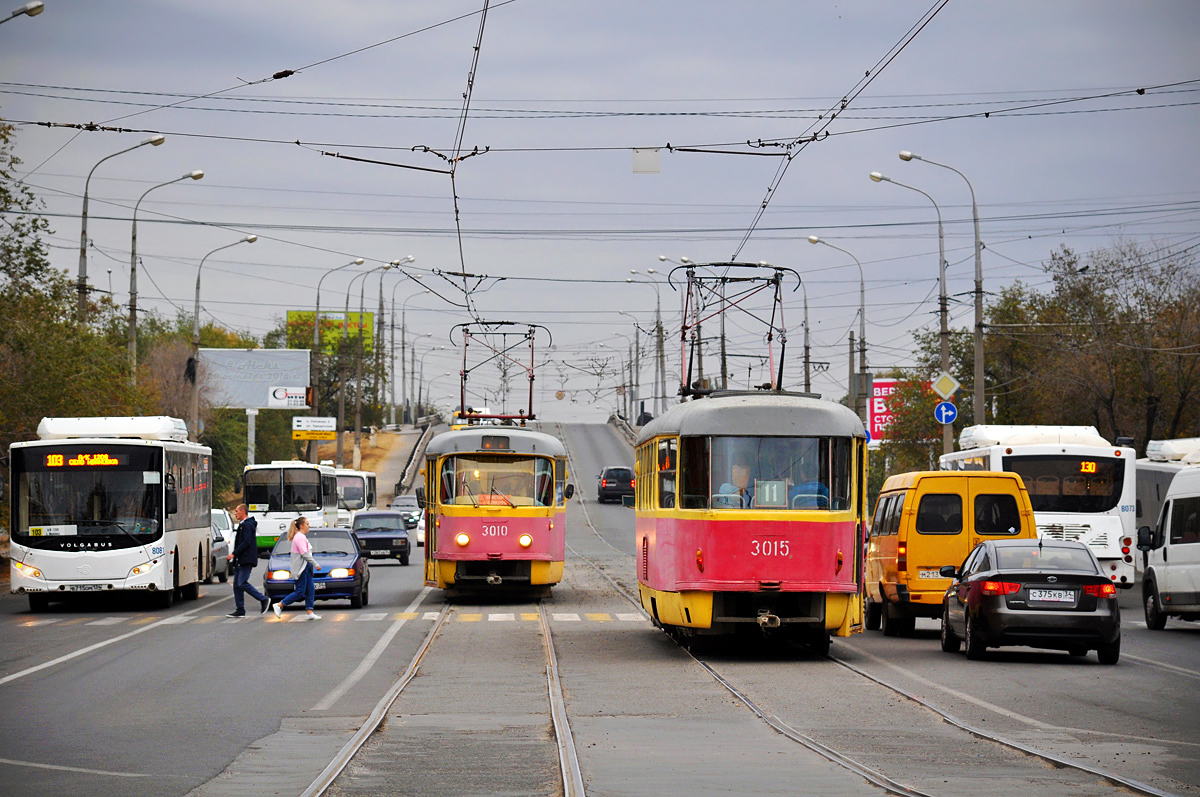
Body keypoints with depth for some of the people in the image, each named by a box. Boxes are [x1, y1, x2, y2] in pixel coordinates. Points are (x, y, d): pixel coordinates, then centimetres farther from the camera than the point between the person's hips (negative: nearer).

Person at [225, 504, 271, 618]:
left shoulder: (247, 525, -12)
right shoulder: (242, 525, 21)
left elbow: (246, 543, -20)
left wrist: (233, 553, -21)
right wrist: (234, 555, 18)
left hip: (246, 560, -11)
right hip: (240, 561, 11)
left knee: (242, 583, -15)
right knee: (237, 585, 6)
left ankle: (263, 600, -7)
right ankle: (240, 610, 7)